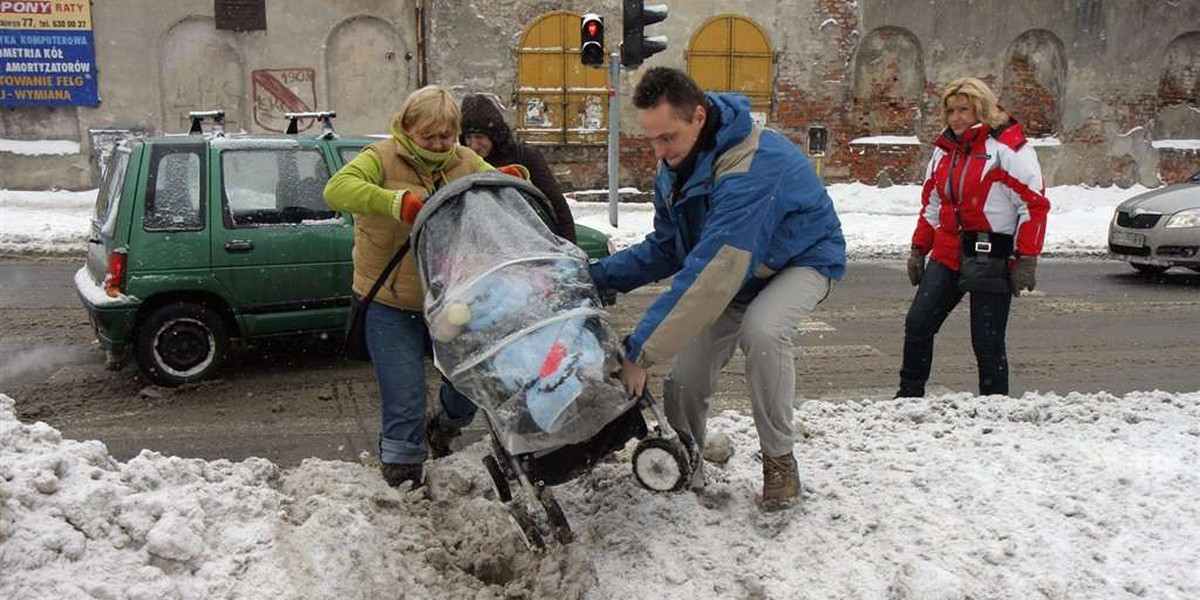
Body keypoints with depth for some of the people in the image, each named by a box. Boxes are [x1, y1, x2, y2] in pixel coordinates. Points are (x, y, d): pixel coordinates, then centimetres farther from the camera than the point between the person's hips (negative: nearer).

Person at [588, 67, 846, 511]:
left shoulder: (751, 165, -37)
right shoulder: (674, 166, -10)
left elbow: (711, 274, -43)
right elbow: (665, 248, 1)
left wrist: (641, 352, -43)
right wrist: (598, 275, -15)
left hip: (802, 259, -6)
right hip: (737, 272, 7)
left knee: (761, 329, -37)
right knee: (685, 380, -7)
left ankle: (780, 461, -15)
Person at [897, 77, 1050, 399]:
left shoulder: (1006, 147, -8)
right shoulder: (944, 149, 14)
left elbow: (1034, 204, -10)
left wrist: (1026, 260, -15)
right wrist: (918, 249, 19)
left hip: (991, 260, -6)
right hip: (947, 256, 6)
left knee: (987, 341, -1)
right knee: (917, 324, 2)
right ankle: (909, 394, 16)